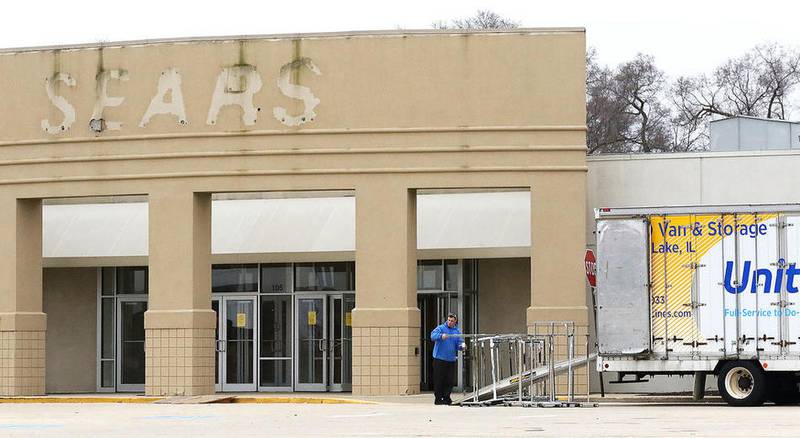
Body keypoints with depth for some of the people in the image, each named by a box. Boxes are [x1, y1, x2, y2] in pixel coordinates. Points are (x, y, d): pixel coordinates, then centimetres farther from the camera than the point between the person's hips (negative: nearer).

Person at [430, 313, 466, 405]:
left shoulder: (457, 332, 11)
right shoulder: (441, 328, -1)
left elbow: (459, 344, 9)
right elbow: (433, 335, -18)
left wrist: (462, 346, -16)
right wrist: (441, 336, -38)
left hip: (451, 359, 4)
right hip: (440, 359, -4)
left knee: (449, 380, 3)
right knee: (439, 380, -3)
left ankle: (446, 398, 13)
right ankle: (438, 398, 4)